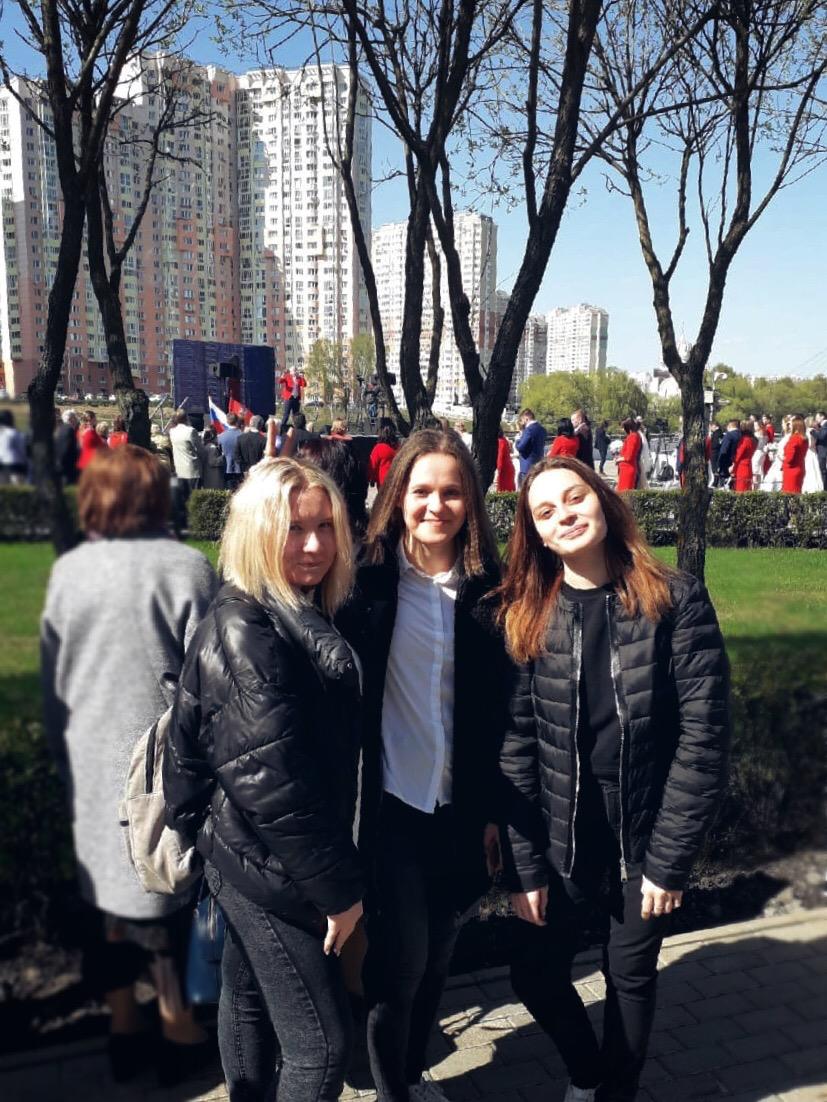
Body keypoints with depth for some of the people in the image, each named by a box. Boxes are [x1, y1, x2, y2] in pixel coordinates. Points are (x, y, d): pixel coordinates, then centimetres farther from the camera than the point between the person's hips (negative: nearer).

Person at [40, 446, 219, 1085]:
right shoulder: (187, 568, -12)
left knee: (109, 887, 16)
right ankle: (180, 1029, 23)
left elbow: (52, 683, 7)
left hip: (92, 765, 4)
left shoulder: (68, 572, 0)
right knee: (169, 889, 11)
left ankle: (124, 1030, 30)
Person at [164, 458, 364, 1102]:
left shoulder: (301, 614, 4)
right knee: (320, 1038, 1)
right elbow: (271, 780, -26)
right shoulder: (245, 632, -24)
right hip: (272, 864, -9)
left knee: (250, 996, 25)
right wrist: (337, 885, -18)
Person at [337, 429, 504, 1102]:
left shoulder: (487, 588, -1)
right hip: (388, 801, -3)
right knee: (400, 957, 3)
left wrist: (496, 807, 5)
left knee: (438, 952, 16)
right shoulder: (368, 578, -8)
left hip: (458, 804, 3)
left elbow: (500, 709, 3)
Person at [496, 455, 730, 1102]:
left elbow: (704, 734, -12)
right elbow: (514, 747, -6)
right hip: (560, 846, 2)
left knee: (632, 981, 16)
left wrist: (670, 859, -13)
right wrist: (522, 865, -7)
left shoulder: (675, 601, -12)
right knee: (534, 973, 12)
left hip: (646, 844, -1)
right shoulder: (524, 616, -6)